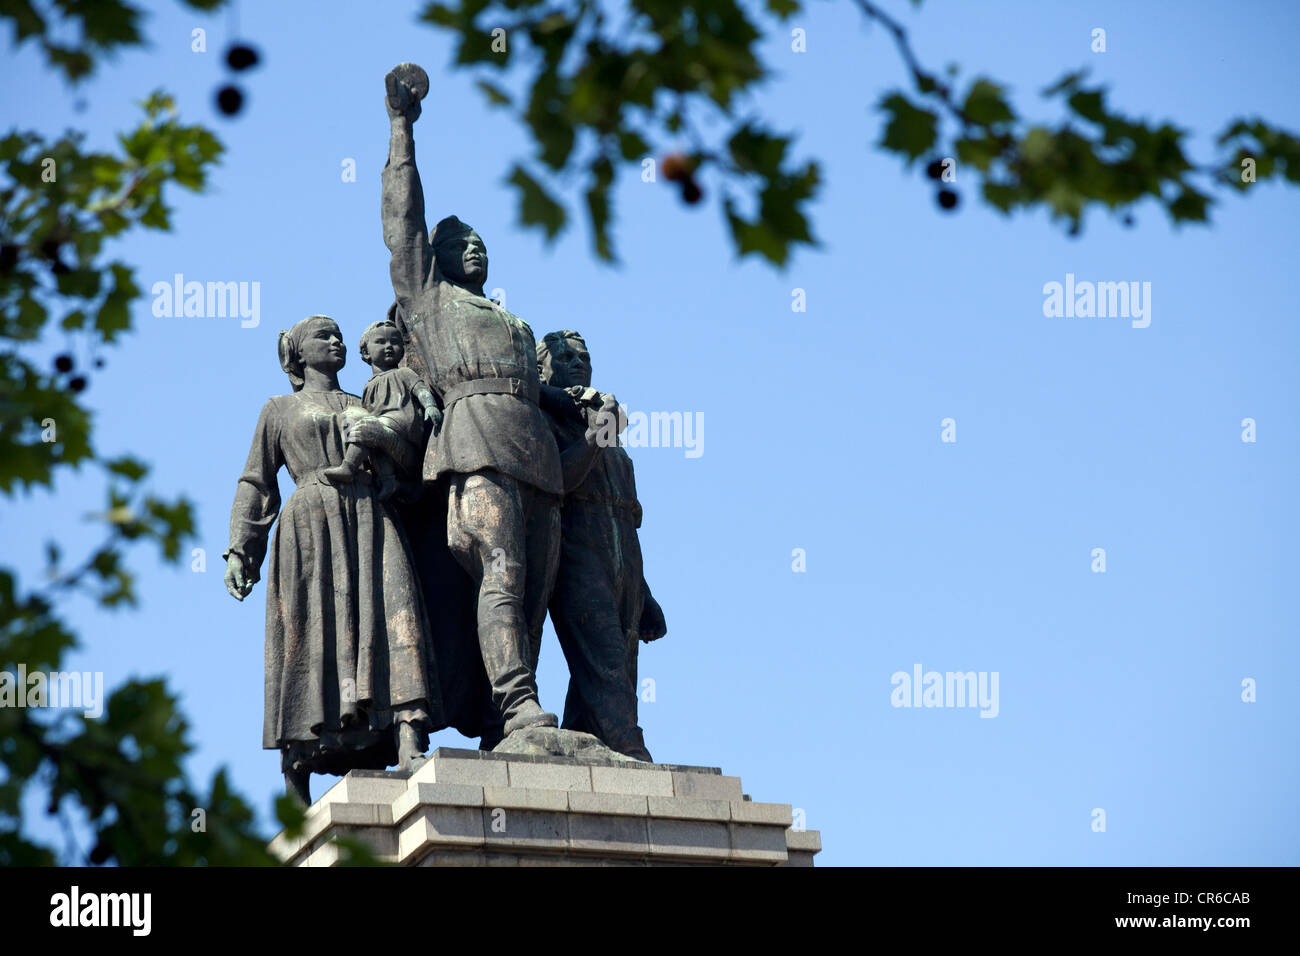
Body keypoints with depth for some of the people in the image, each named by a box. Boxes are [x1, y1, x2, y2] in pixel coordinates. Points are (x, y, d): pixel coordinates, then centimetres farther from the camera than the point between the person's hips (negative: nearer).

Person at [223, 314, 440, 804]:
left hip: (370, 521, 3)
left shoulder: (367, 408, 28)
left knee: (392, 619, -20)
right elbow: (256, 486, 14)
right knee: (311, 640, -12)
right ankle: (297, 801, -12)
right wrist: (240, 550, 3)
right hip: (310, 525, -3)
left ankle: (409, 751, -36)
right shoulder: (279, 411, 20)